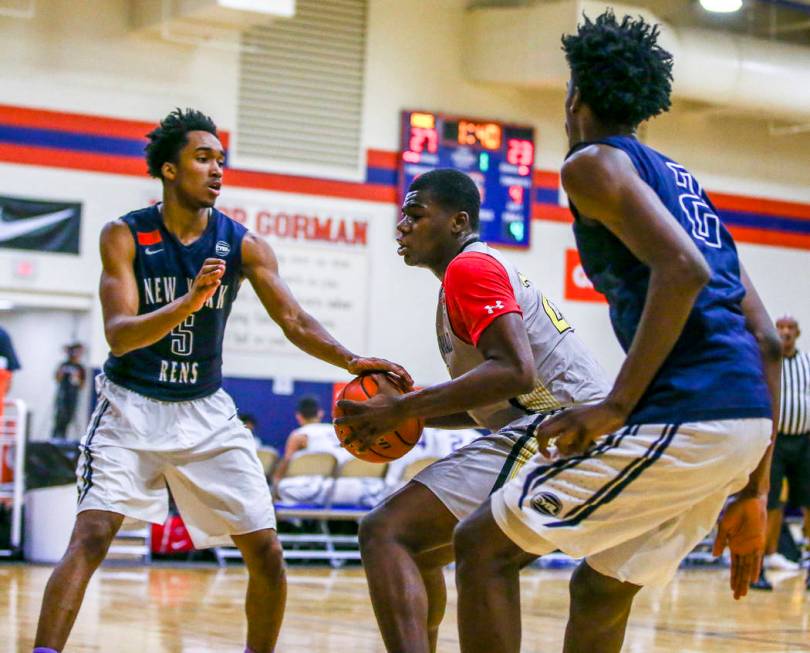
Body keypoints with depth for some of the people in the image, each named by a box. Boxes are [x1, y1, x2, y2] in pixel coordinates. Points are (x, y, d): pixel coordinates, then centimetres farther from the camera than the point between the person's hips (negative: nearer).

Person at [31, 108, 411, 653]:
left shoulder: (244, 246, -3)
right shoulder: (125, 236, -10)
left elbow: (295, 322, -6)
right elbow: (119, 335, -19)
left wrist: (352, 361, -24)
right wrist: (188, 303, -36)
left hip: (206, 410, 3)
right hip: (132, 405, -3)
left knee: (266, 552, 0)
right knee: (90, 538, -19)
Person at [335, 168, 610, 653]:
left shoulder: (469, 267, -7)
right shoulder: (485, 268, 25)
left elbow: (515, 372, -22)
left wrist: (402, 409, -17)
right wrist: (407, 414, 14)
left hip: (558, 428, -11)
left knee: (386, 532, -19)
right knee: (417, 546, 24)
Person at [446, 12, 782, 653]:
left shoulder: (594, 162, 2)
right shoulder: (685, 183, 26)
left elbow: (682, 271, -17)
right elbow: (767, 342, 21)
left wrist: (616, 406, -17)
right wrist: (754, 491, 22)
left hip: (679, 416, -8)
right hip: (747, 418, 8)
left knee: (484, 545, 2)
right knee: (599, 590, 22)